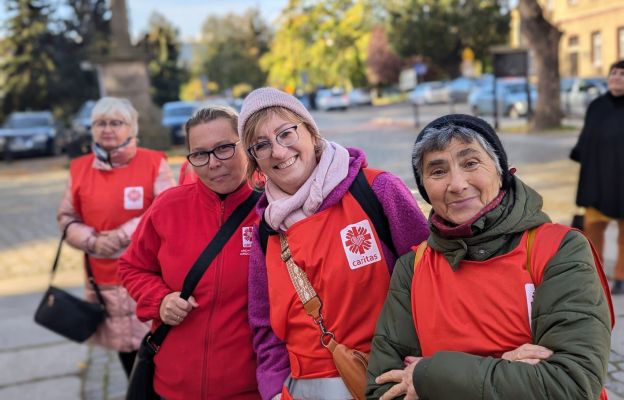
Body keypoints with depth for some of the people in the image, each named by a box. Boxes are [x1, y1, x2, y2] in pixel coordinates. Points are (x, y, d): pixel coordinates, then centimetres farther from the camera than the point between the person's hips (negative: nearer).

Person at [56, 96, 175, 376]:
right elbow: (66, 217, 8)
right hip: (104, 276, 4)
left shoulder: (154, 163, -5)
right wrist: (93, 241, -12)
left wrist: (122, 235, -19)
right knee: (123, 343, 15)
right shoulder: (80, 168, 5)